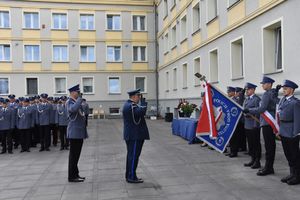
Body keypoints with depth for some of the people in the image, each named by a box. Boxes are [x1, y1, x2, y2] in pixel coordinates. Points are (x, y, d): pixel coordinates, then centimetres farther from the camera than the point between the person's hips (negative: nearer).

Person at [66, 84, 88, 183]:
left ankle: (75, 174, 22)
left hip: (79, 132, 8)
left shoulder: (78, 102, 15)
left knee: (76, 154, 14)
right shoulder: (69, 102, -11)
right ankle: (72, 176, 7)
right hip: (74, 132, -8)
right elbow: (73, 109, -34)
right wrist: (80, 98, -21)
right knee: (73, 155, -1)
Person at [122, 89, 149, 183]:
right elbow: (142, 111, -32)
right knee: (134, 156, -4)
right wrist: (143, 101, -19)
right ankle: (132, 177, 3)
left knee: (131, 155, 16)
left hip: (131, 135, 11)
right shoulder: (131, 105, -18)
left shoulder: (128, 104, 15)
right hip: (135, 136, -11)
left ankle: (129, 175, 24)